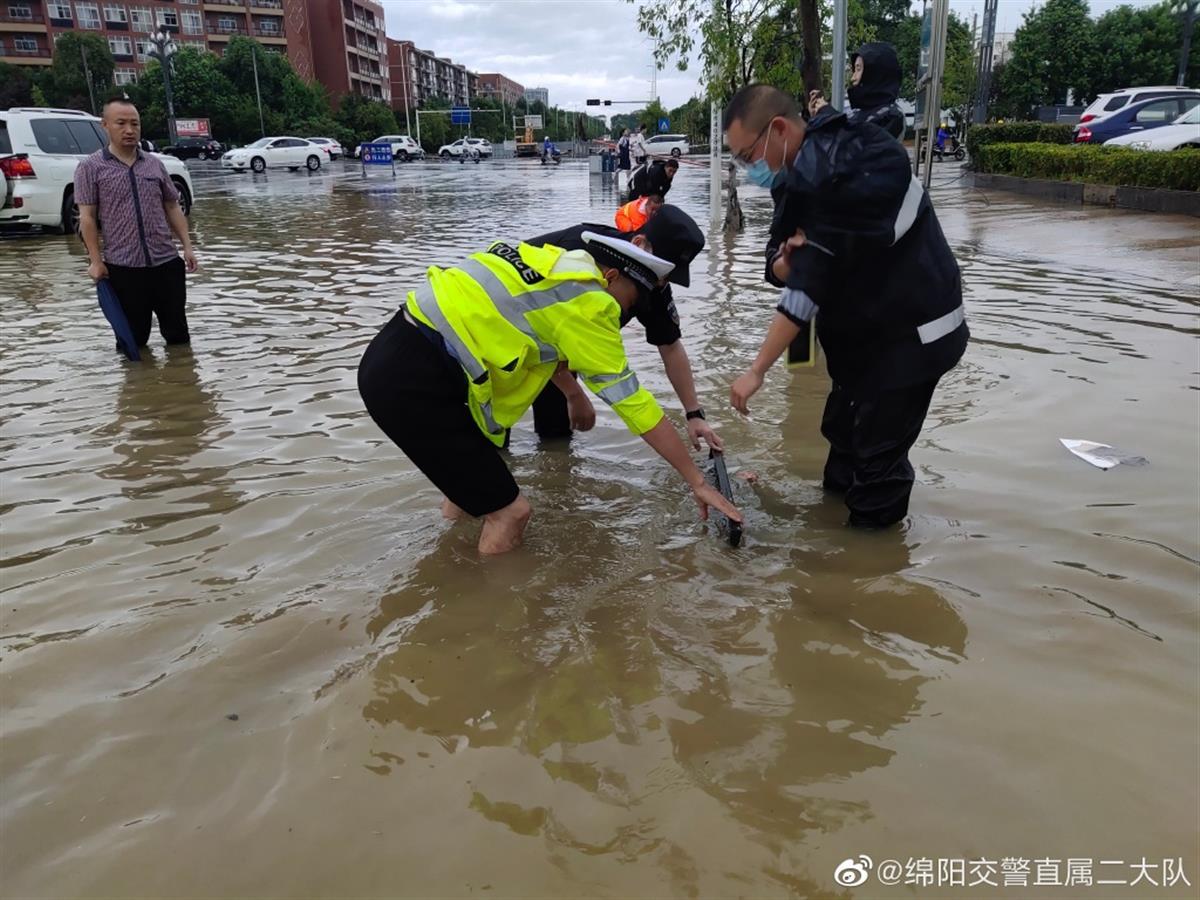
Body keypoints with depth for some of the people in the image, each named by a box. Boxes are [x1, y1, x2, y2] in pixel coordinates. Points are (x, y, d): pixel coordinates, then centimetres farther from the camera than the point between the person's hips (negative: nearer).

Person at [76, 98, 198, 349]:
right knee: (133, 338, 7)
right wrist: (95, 261, -9)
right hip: (122, 267, -3)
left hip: (166, 262, 3)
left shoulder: (154, 164, 10)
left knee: (177, 331, 10)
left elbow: (172, 208, 14)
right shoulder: (91, 167, -1)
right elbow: (87, 217, -3)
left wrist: (187, 246, 6)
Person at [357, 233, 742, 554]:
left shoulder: (554, 263, 15)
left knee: (476, 485, 27)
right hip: (412, 380, -10)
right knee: (509, 511, -3)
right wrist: (697, 482, 0)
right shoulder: (587, 302, -9)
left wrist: (576, 397, 46)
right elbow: (632, 401, -8)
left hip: (395, 357, 10)